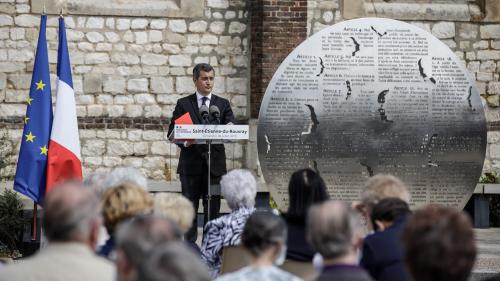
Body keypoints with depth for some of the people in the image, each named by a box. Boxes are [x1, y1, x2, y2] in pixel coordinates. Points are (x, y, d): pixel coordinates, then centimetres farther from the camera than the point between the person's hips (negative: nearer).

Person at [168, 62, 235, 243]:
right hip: (191, 164, -1)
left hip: (214, 164, 1)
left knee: (213, 207, 1)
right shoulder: (183, 104, 7)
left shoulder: (223, 104, 11)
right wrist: (184, 142, -16)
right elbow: (172, 132, 4)